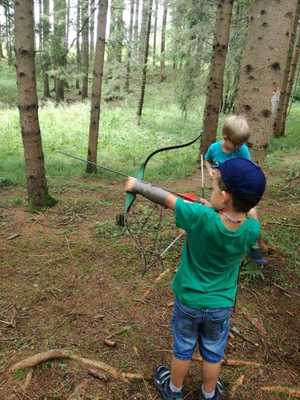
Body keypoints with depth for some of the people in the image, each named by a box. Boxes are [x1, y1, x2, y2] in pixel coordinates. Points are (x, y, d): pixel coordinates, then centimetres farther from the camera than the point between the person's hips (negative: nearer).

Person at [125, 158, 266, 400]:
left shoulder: (201, 217, -33)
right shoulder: (252, 230, -23)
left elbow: (166, 198, -18)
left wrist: (138, 186, -4)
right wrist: (212, 207, 0)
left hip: (189, 301, -1)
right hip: (221, 306, 2)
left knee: (183, 348, 22)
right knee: (213, 352, 24)